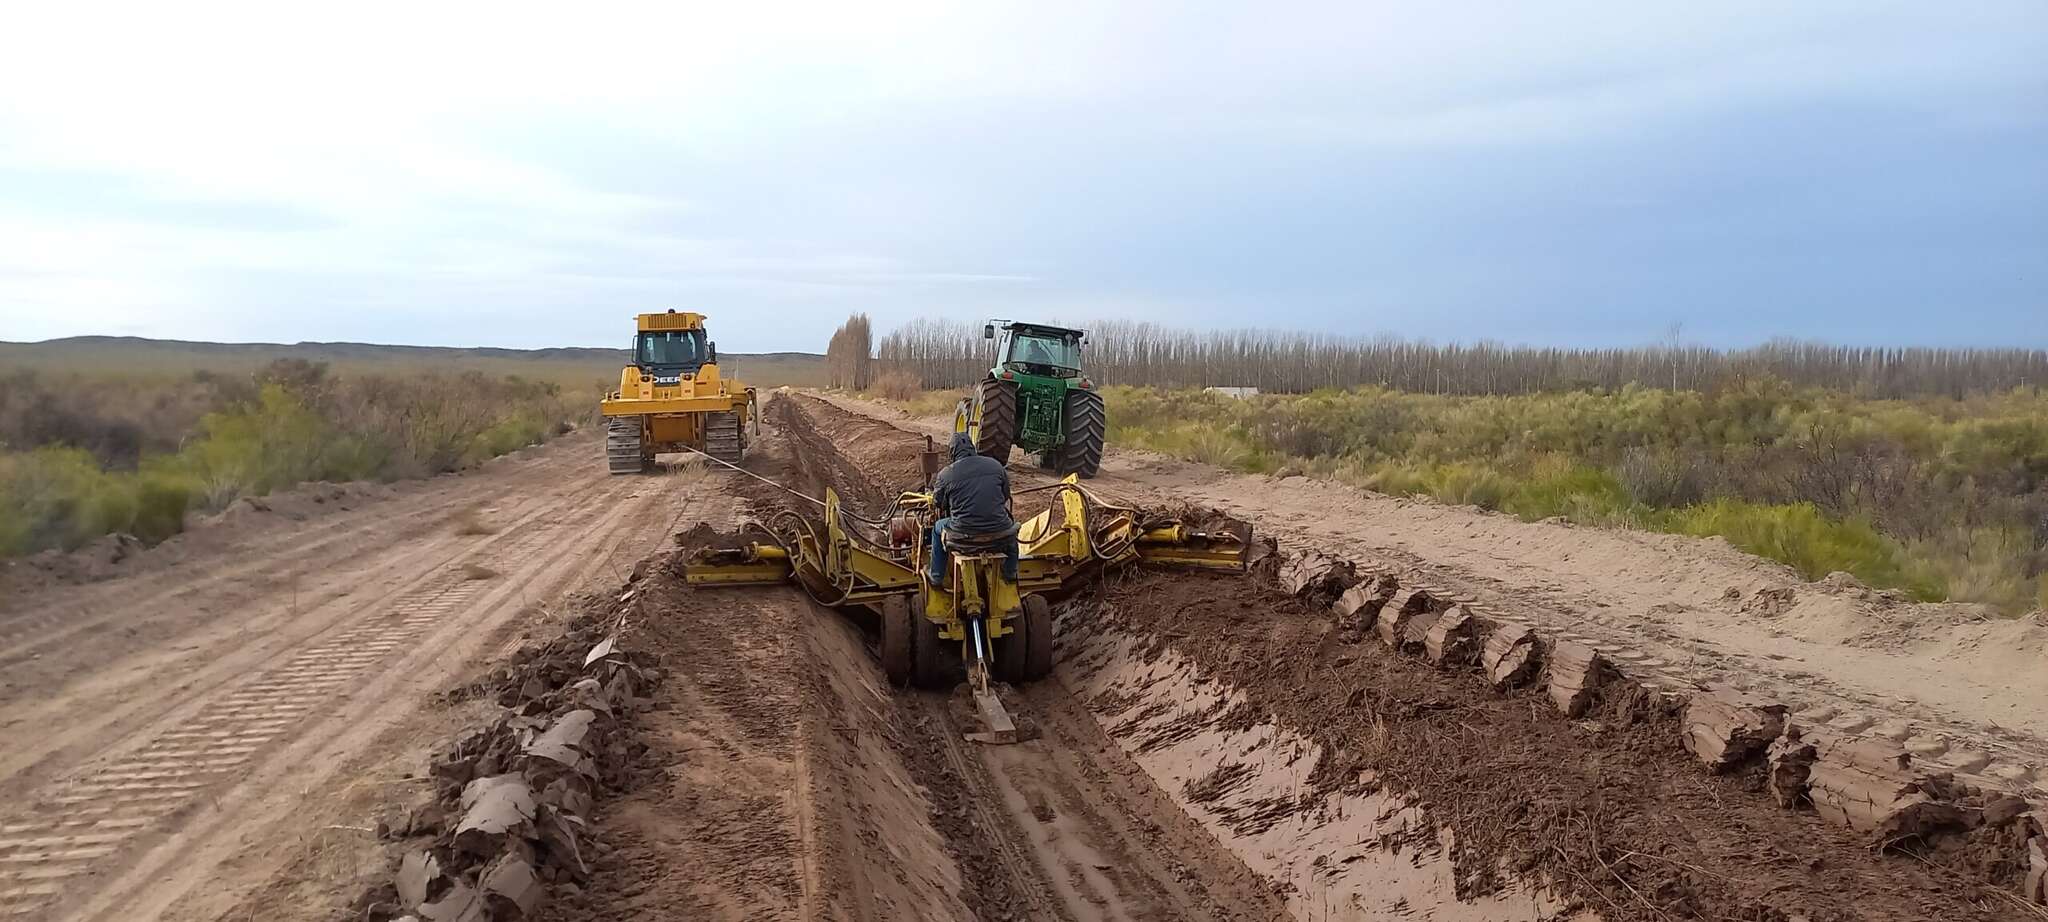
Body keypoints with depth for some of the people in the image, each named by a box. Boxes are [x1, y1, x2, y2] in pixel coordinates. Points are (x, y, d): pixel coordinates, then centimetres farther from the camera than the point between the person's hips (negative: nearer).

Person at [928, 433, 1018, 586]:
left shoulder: (946, 474, -4)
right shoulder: (996, 465, 4)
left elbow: (937, 502, 12)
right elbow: (1006, 496, 16)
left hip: (964, 533, -2)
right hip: (998, 530, 2)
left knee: (938, 527, 31)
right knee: (1010, 525, 38)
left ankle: (936, 576, 37)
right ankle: (1010, 573, 46)